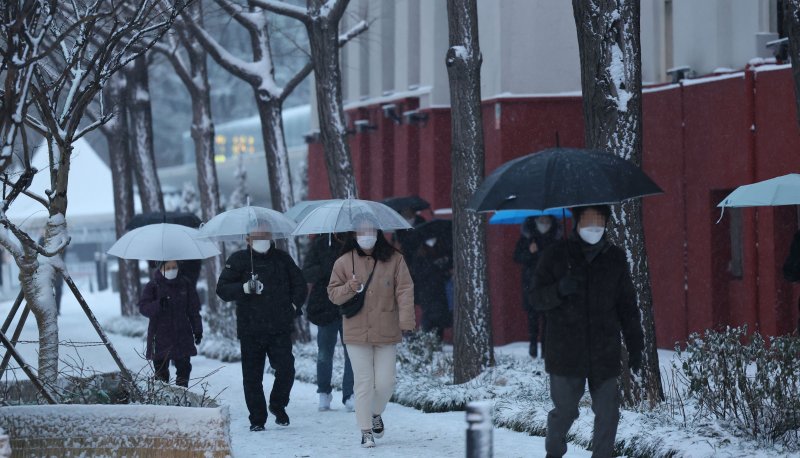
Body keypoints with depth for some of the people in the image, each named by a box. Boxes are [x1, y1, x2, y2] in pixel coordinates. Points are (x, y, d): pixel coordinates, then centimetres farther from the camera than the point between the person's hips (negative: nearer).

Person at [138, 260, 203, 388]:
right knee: (161, 370, 0)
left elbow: (194, 310, 11)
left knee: (184, 367, 5)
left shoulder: (185, 285, 6)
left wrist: (197, 330, 7)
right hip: (161, 337, -3)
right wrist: (158, 305, -28)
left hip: (182, 335, 3)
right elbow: (143, 307, -9)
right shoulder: (153, 286, -3)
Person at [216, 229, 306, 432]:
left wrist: (294, 305, 6)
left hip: (280, 328, 1)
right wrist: (245, 288, -18)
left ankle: (278, 405, 16)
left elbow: (299, 284, 21)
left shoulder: (282, 258, 10)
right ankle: (257, 419, 11)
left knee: (286, 369, -10)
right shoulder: (238, 260, 3)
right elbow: (222, 289, -2)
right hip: (250, 330, -1)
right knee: (252, 377, 1)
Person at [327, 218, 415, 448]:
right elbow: (333, 293, 8)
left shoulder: (394, 260, 0)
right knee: (364, 383, -1)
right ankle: (366, 430, 7)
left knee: (385, 382, 1)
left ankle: (375, 413, 31)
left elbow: (405, 290, -4)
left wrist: (406, 321, -14)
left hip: (386, 333, 0)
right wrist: (349, 288, -14)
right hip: (357, 333, 0)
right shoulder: (344, 263, 3)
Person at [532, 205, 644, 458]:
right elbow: (537, 297, 2)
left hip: (605, 353, 2)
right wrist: (559, 290, -19)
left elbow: (627, 305, 13)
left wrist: (634, 345, 8)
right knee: (565, 410, 3)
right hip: (565, 351, -2)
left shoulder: (615, 258, 9)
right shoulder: (556, 254, 2)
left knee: (608, 413, -1)